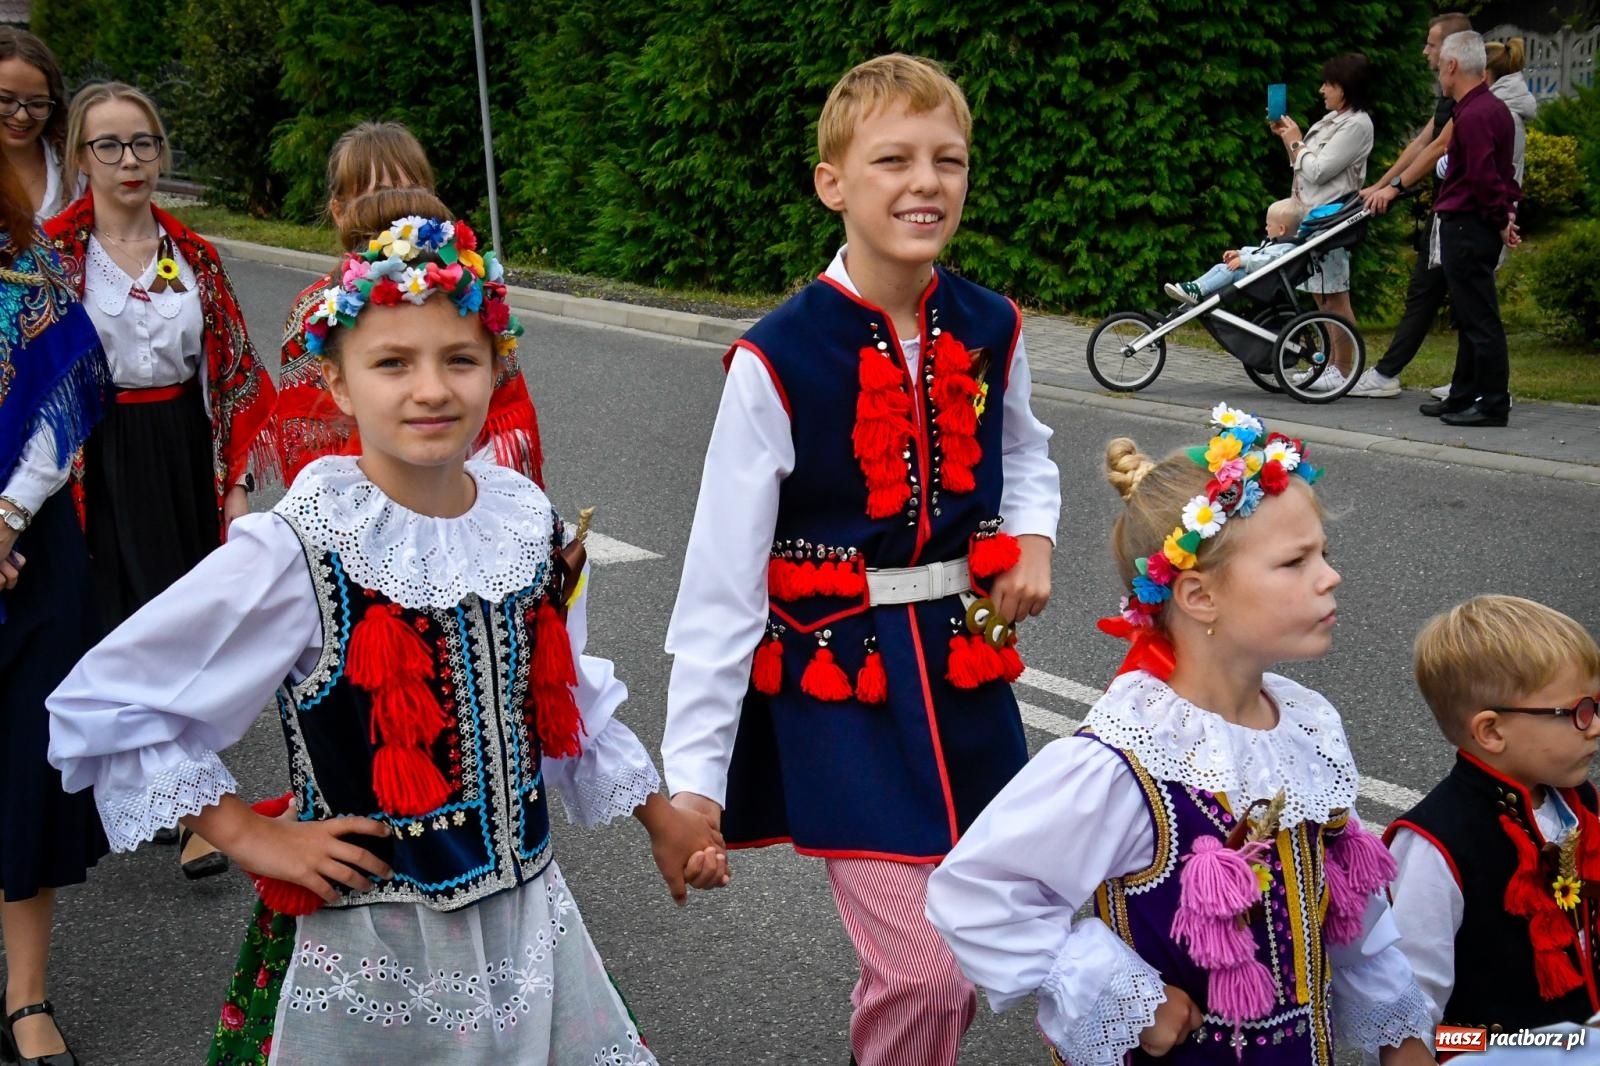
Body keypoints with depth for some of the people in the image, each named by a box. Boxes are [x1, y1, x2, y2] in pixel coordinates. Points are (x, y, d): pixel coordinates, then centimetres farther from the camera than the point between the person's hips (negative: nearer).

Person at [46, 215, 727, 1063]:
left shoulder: (530, 521, -3)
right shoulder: (301, 550, -19)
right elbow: (97, 709, -14)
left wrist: (660, 818, 18)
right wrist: (249, 836, -12)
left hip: (529, 914, 5)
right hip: (374, 943, -4)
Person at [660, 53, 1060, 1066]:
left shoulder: (992, 330, -2)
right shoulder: (777, 361, -16)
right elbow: (721, 585, -14)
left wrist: (1032, 538, -1)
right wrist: (693, 780, -14)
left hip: (965, 667, 5)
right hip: (837, 680, -5)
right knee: (924, 974, -9)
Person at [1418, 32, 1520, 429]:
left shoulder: (1474, 116, -18)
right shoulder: (1492, 108, 15)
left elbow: (1484, 178, -22)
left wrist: (1502, 218, -10)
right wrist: (1507, 209, 11)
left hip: (1467, 228, -11)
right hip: (1476, 227, 11)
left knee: (1479, 319, -6)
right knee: (1470, 318, 15)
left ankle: (1493, 404, -2)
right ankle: (1463, 397, 23)